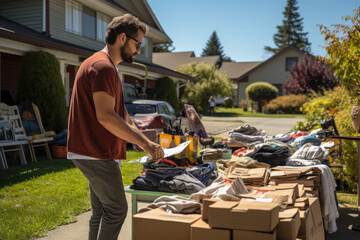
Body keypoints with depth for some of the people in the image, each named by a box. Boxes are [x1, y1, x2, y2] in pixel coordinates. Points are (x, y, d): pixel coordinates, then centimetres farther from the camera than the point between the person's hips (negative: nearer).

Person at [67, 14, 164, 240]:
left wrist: (144, 139, 12)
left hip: (96, 153, 10)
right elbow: (105, 116, -26)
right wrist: (144, 143, -21)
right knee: (117, 209, -3)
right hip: (96, 154, -10)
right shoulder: (103, 67, -16)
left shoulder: (107, 67, 18)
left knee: (101, 210, 16)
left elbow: (121, 113, 20)